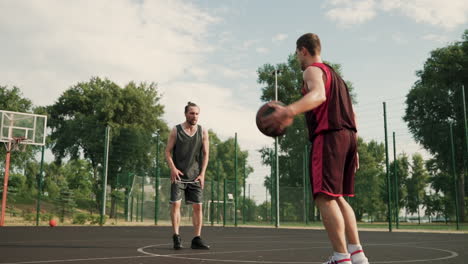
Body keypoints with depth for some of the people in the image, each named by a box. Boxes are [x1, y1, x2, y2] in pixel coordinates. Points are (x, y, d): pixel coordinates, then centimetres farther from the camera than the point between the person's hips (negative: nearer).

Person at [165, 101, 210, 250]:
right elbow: (168, 152, 0)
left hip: (195, 176, 2)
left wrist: (202, 173, -3)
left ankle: (197, 239, 6)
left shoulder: (203, 132, 5)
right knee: (175, 204, -9)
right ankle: (176, 237, -2)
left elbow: (206, 154, 6)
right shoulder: (176, 130, 0)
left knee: (198, 206, 0)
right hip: (179, 175, -2)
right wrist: (173, 168, -15)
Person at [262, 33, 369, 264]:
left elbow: (318, 95, -25)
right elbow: (350, 113, 27)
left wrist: (289, 111, -42)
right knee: (338, 198, 13)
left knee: (324, 198, -11)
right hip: (348, 135, 9)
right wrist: (354, 148, 29)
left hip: (329, 136, -9)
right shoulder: (334, 74, 28)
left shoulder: (313, 70, 0)